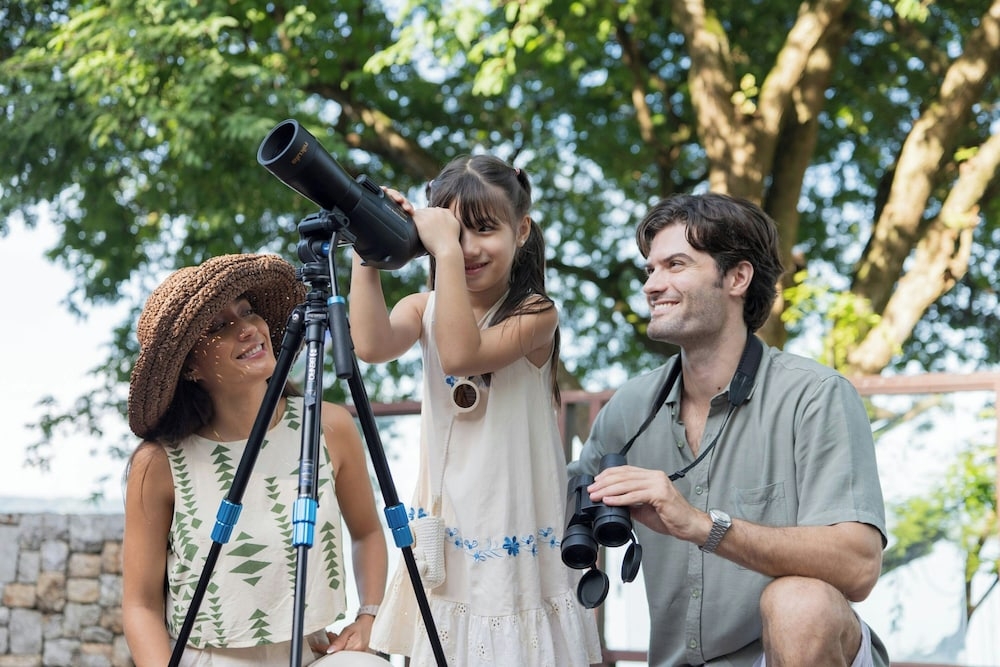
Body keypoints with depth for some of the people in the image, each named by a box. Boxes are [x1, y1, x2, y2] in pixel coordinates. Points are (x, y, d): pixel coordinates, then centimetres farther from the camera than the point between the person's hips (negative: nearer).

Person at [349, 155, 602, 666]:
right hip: (443, 536, 4)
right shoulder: (425, 308, 4)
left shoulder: (535, 314, -7)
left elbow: (462, 355, -25)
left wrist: (447, 252, -25)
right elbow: (371, 346, -16)